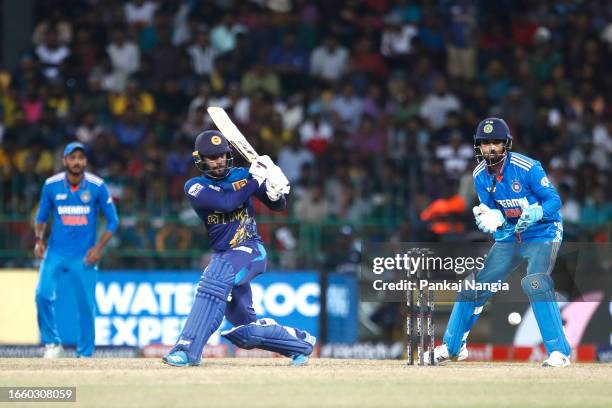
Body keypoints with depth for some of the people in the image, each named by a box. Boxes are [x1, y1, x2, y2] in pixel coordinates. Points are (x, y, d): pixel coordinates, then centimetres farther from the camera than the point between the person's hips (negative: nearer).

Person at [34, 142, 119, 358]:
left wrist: (99, 247, -9)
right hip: (56, 251, 1)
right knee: (43, 294, -18)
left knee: (86, 305, -1)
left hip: (84, 256, -1)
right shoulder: (51, 185, -2)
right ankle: (52, 343, -1)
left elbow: (112, 220, 1)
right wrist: (39, 239, -5)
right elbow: (42, 216, 12)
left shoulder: (97, 186, -6)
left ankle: (84, 355, 15)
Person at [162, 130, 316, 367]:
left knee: (214, 281, -33)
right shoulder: (195, 187, -1)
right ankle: (299, 341, 30)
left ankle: (187, 349, -38)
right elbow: (226, 202, -18)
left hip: (249, 249, -3)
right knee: (247, 332, 7)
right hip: (223, 256, 3)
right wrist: (256, 180, -18)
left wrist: (275, 193, -15)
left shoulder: (242, 176, 3)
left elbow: (278, 207, 7)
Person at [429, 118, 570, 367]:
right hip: (509, 237, 6)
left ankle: (559, 352, -25)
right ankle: (452, 347, 24)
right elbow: (491, 210, -1)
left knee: (535, 284, -29)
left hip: (542, 234, -6)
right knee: (475, 284, 6)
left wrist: (535, 213, -40)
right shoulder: (480, 175, -5)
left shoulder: (527, 168, -22)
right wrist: (489, 218, -25)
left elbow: (554, 200, -20)